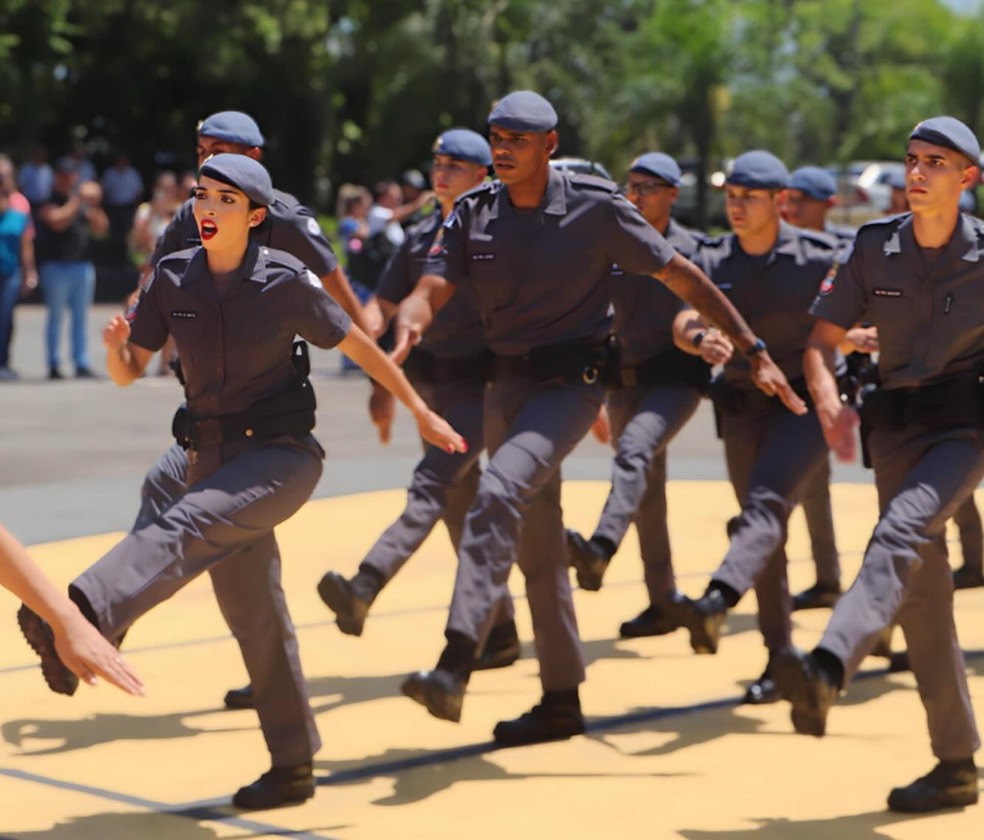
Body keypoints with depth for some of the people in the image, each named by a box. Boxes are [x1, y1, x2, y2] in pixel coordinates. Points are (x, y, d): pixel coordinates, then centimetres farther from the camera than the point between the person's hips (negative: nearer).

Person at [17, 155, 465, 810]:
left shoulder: (285, 281, -12)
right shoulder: (172, 278, -1)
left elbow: (359, 345, -1)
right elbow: (129, 372, 3)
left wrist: (420, 411, 5)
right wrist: (115, 346, -21)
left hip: (283, 454, -5)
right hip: (213, 453, 5)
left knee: (185, 525, -32)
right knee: (253, 614, 9)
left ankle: (82, 620, -54)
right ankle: (293, 766, 20)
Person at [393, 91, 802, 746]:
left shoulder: (596, 208, -9)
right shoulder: (475, 214, 1)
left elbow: (684, 277, -4)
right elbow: (430, 293, -9)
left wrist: (755, 351, -5)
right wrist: (409, 328, -34)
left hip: (572, 381, -5)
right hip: (507, 383, 6)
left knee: (499, 493, -29)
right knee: (537, 546, 12)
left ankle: (456, 666, -36)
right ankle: (562, 699, 24)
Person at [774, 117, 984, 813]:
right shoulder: (875, 247, 2)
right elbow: (821, 339, 3)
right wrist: (827, 399, -17)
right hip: (898, 428, 4)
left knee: (900, 533, -30)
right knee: (921, 594, 4)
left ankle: (827, 671, -51)